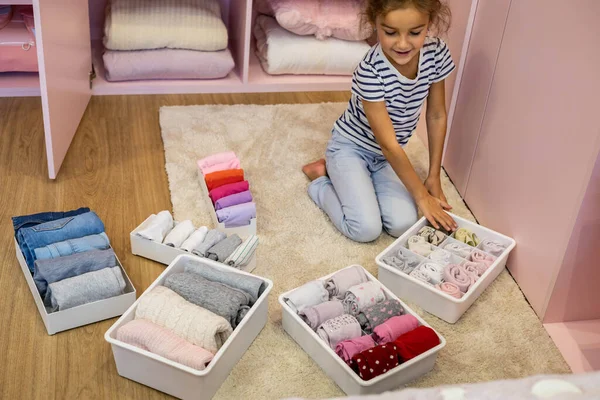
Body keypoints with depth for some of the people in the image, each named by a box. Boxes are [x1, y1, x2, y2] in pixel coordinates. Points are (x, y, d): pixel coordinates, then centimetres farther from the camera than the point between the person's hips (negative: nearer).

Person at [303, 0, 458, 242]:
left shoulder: (436, 53, -16)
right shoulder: (371, 71, -32)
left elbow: (437, 116, -3)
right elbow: (388, 144, -27)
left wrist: (434, 177, -1)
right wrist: (422, 195, -21)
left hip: (387, 155, 6)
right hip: (350, 147, -5)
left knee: (403, 225, -14)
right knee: (367, 229, -20)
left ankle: (343, 180, 11)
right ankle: (321, 181, 7)